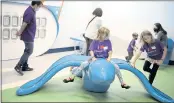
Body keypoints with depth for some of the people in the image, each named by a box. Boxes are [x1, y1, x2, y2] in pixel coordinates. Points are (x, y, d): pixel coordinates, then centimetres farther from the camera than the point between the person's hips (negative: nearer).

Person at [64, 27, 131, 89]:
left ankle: (122, 83, 1)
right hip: (96, 58, -1)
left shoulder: (108, 42, -7)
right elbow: (91, 50, -10)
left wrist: (109, 57, -21)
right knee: (83, 64, -18)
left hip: (105, 59, 1)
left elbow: (110, 51, -5)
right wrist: (93, 57, -26)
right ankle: (72, 78, -6)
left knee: (116, 67, -14)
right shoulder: (95, 41, -10)